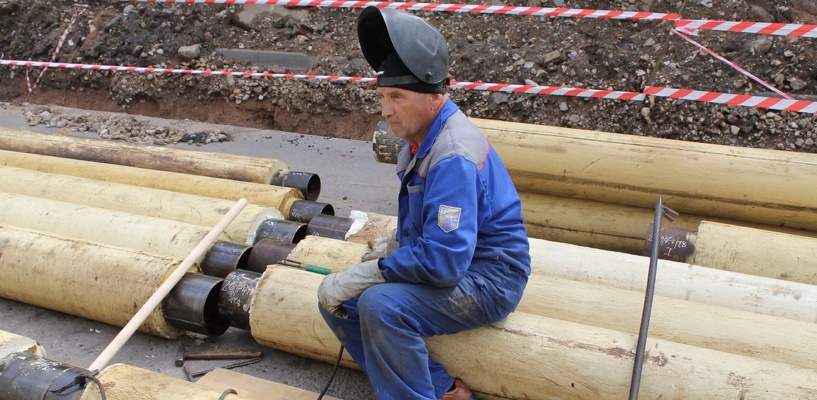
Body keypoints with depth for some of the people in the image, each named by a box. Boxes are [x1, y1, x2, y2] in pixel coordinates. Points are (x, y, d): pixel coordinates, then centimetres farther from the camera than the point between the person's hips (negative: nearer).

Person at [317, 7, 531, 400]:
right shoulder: (421, 136, 5)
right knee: (335, 298, 1)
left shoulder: (453, 156, -26)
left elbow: (443, 261, -30)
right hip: (441, 259, 10)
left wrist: (360, 276, -22)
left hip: (485, 277, -10)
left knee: (381, 305, -32)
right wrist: (394, 245, 4)